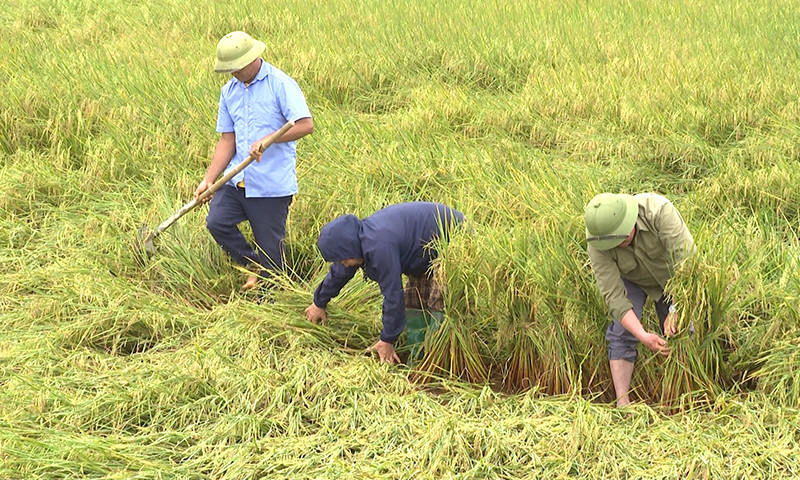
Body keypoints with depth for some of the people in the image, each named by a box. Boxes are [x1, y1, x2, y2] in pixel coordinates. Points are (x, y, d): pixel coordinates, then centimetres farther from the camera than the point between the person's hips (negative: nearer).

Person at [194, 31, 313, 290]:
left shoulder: (281, 84, -8)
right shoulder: (229, 91, 11)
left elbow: (305, 124, -18)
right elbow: (227, 140, 11)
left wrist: (267, 140, -25)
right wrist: (208, 179, 1)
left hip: (272, 184, -6)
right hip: (236, 180, 6)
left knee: (269, 246, 1)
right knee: (216, 221, -13)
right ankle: (254, 265, 10)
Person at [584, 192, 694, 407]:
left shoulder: (659, 211, -41)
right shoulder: (597, 246, -34)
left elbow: (687, 258, -41)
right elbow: (614, 296, -32)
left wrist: (676, 310, -45)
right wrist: (644, 336, -42)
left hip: (669, 274, 0)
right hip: (632, 280, 0)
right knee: (622, 335, -15)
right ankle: (622, 402, -12)